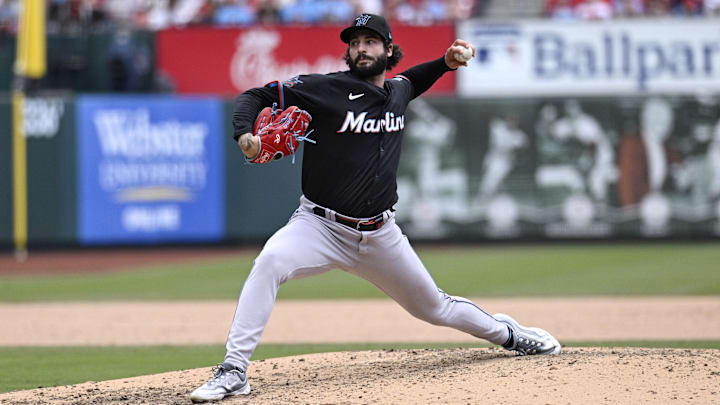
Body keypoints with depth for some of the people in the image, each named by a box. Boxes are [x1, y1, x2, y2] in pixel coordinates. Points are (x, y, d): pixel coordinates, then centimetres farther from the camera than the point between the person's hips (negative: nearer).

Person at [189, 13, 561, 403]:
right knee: (270, 262, -34)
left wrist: (446, 62, 16)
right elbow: (255, 96, -9)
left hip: (380, 235, 4)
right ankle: (233, 371, -33)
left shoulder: (398, 90, 7)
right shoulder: (326, 89, -10)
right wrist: (245, 135, -29)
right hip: (319, 225, -4)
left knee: (433, 307, 16)